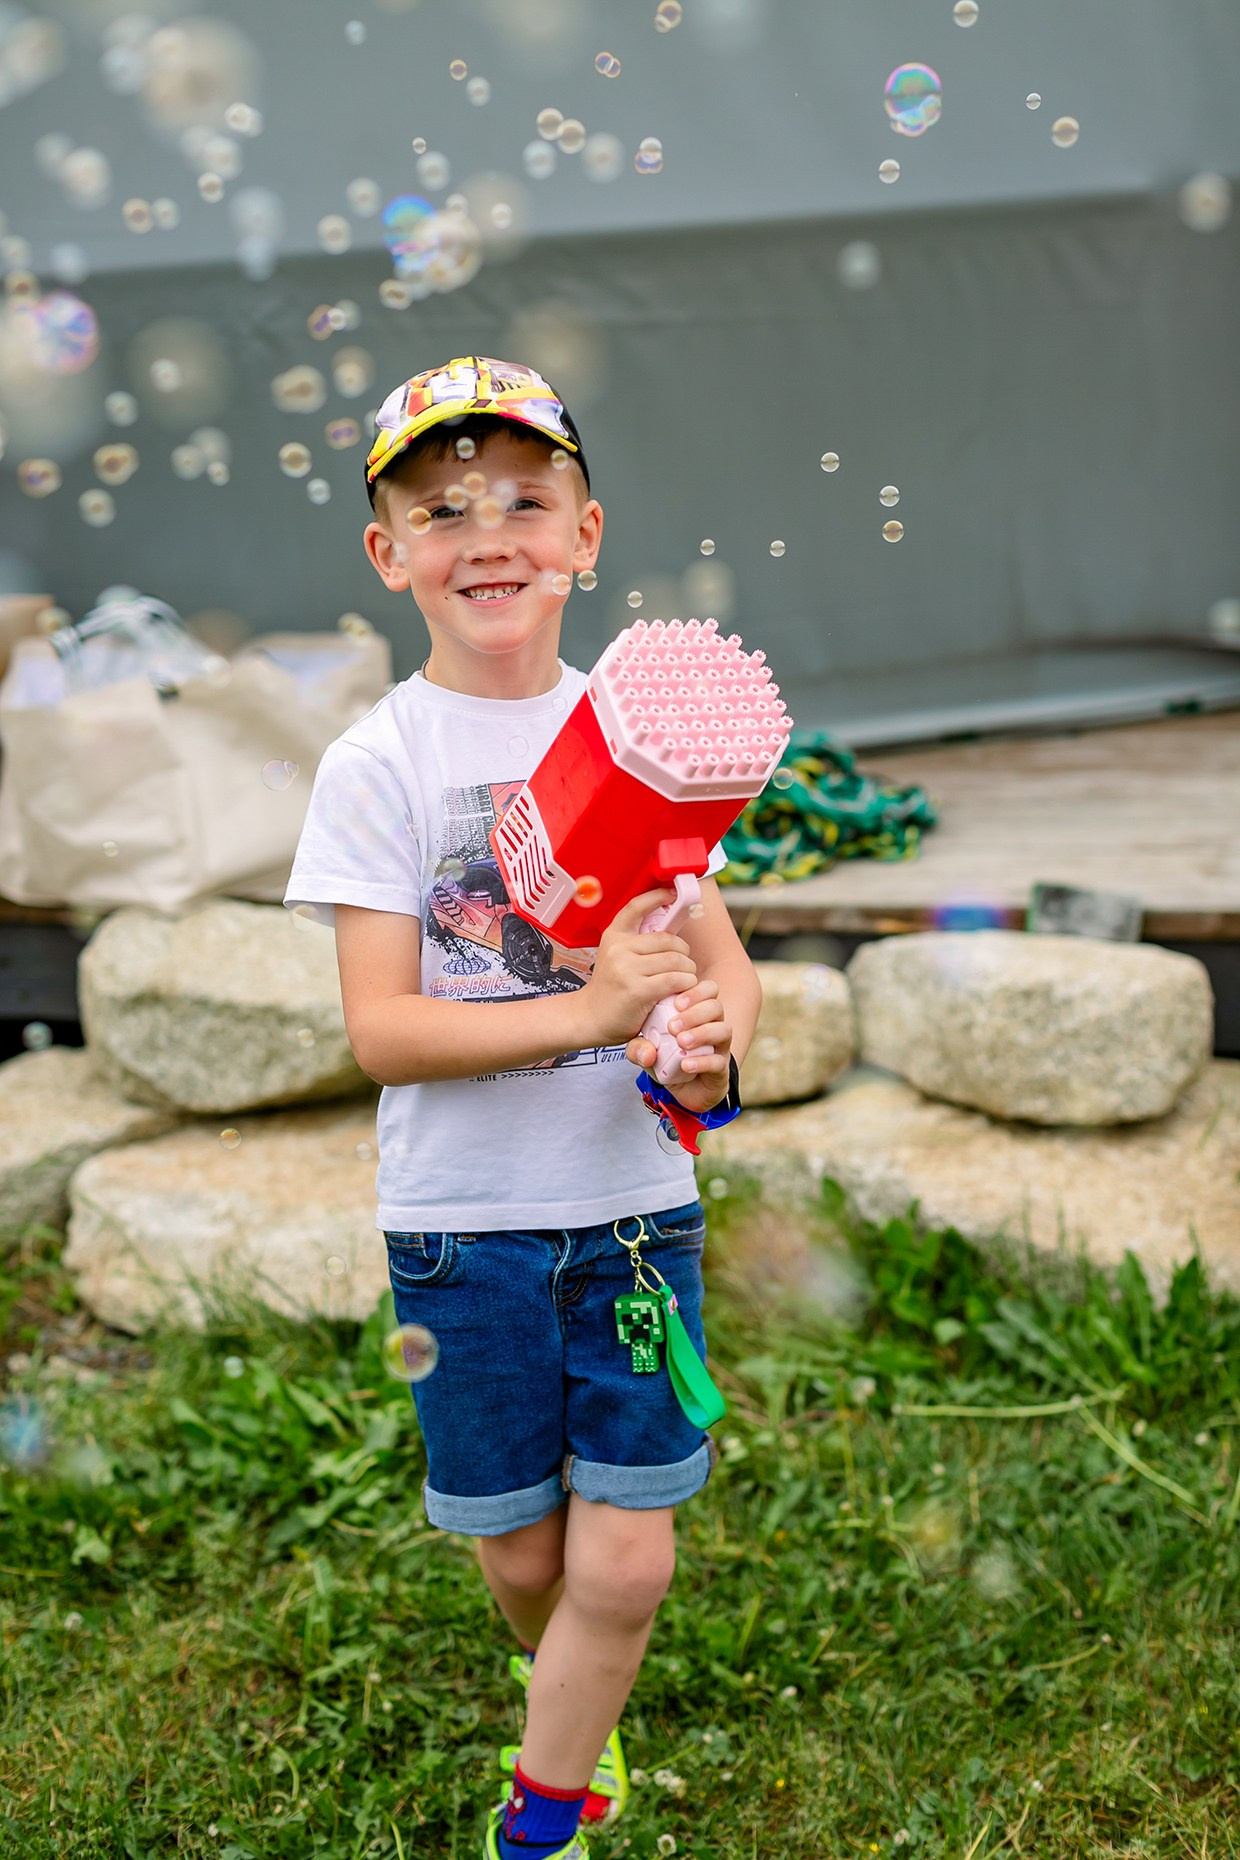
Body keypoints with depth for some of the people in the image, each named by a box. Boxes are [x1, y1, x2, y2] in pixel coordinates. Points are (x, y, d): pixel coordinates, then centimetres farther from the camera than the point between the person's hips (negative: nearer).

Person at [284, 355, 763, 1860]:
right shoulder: (377, 763, -9)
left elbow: (725, 959, 6)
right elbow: (379, 1030, -15)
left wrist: (713, 1036, -17)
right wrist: (585, 1013, -28)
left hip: (636, 1198, 2)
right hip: (463, 1217, -2)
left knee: (627, 1555, 1)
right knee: (522, 1557, 13)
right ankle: (579, 1720, 47)